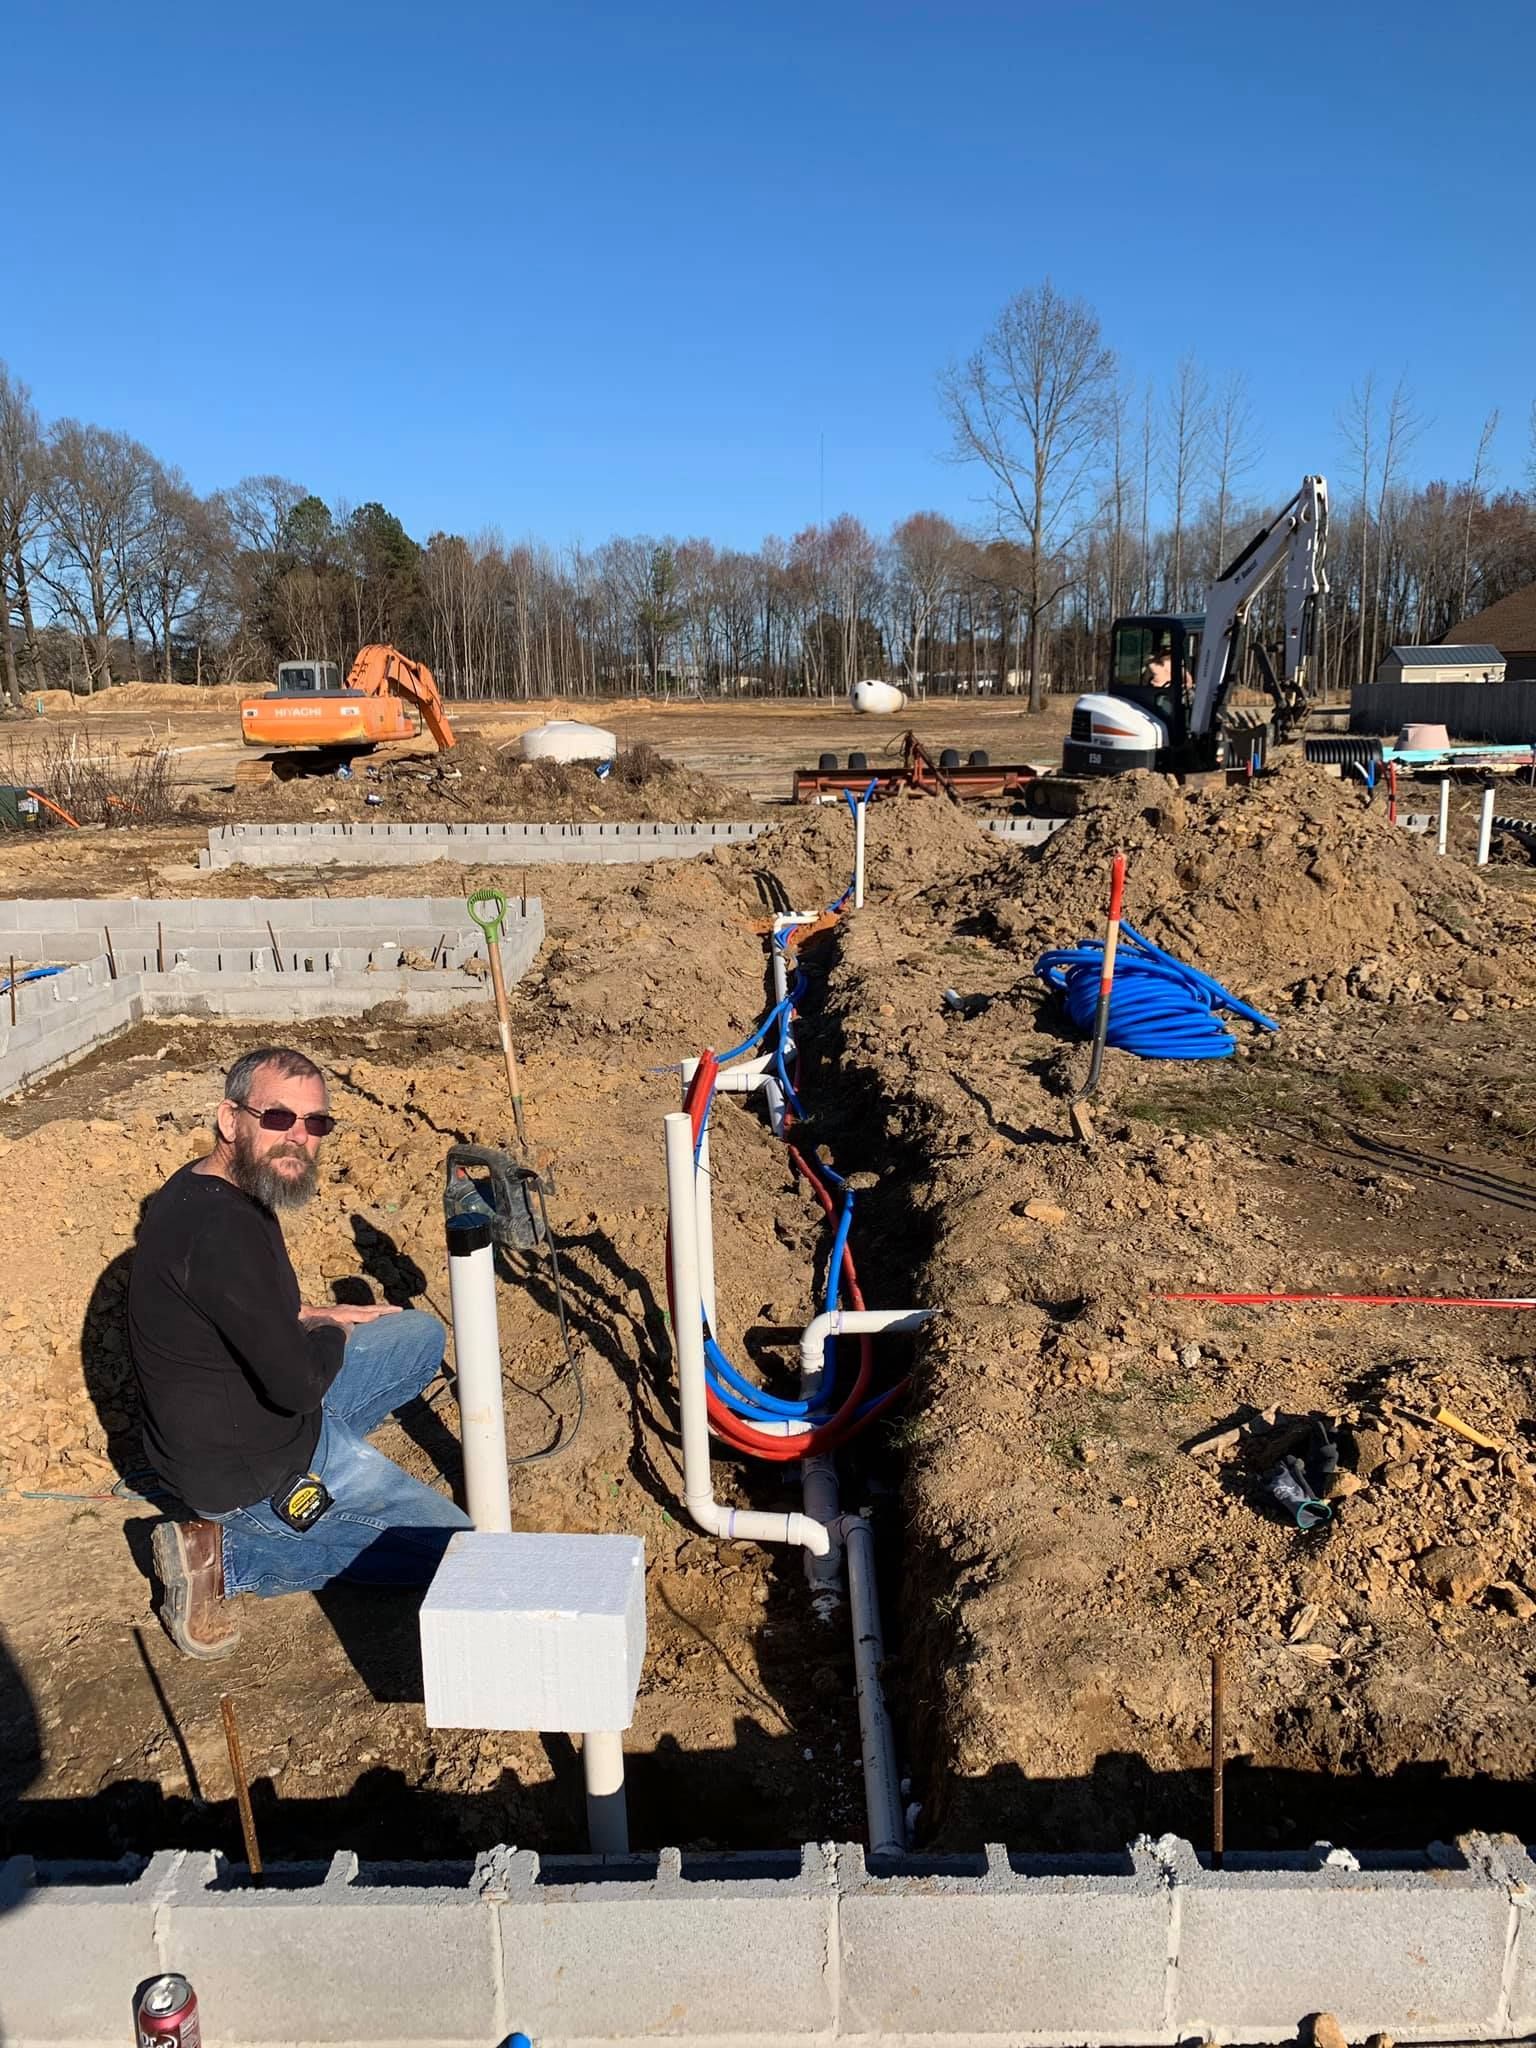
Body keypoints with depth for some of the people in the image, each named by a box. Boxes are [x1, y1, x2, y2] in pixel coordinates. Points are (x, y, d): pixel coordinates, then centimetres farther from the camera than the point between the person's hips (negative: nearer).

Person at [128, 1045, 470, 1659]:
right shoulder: (222, 1228, -32)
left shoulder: (205, 1190, 0)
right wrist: (333, 1336, -7)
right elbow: (298, 1383, -28)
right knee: (454, 1548, 1)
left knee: (419, 1334, 16)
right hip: (249, 1471, -9)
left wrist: (313, 1318, 6)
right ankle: (224, 1556, -1)